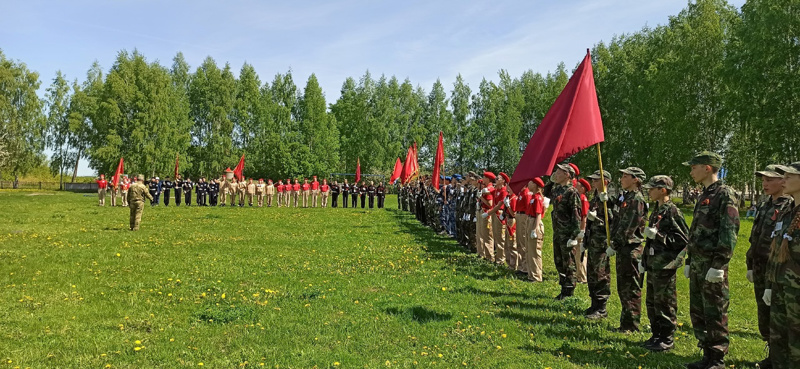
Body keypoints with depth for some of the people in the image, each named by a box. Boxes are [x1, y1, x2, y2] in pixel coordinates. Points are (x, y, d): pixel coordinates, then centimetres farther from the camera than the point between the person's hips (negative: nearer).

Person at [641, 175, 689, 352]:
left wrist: (658, 235, -24)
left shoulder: (673, 211, -14)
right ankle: (656, 335, 26)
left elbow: (684, 239, -19)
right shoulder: (656, 211, 13)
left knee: (665, 303, 0)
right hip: (653, 264, 9)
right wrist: (644, 260, 19)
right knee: (651, 302, 14)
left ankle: (667, 339, 11)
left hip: (665, 266, -9)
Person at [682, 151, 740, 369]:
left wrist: (719, 265, -22)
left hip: (713, 264, -9)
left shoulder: (724, 195, -11)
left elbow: (729, 233, -18)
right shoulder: (703, 196, 16)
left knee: (715, 314, -1)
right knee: (697, 313, 14)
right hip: (698, 264, 9)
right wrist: (689, 261, 20)